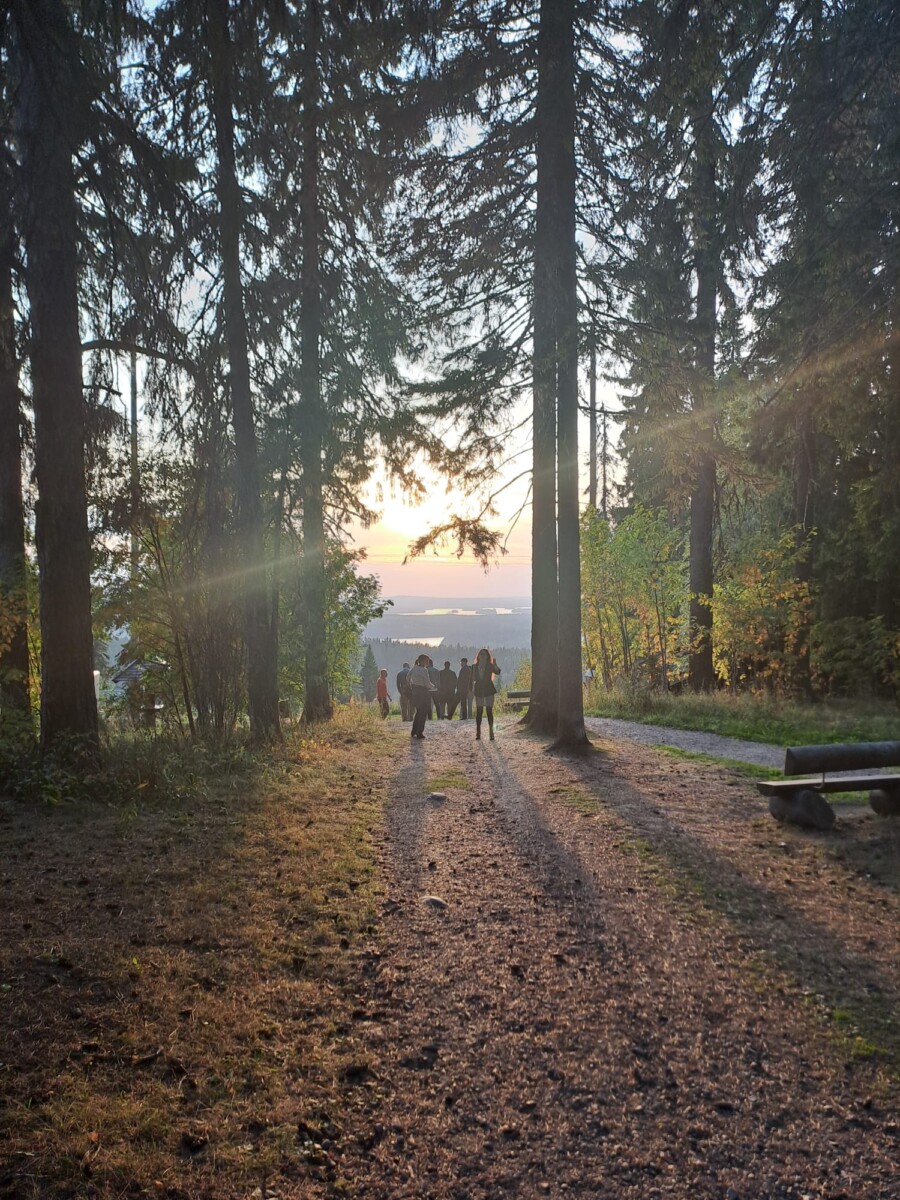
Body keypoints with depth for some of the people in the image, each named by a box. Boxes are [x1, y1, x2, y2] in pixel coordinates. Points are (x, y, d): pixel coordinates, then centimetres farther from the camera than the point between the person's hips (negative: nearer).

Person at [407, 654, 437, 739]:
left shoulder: (413, 668, 4)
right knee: (423, 713, 6)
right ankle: (419, 733, 9)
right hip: (423, 692, -8)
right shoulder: (424, 670, -19)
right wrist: (433, 687, 1)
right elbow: (428, 683, -20)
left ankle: (413, 732, 24)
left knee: (418, 711, 22)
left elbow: (408, 678, 15)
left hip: (415, 692, 8)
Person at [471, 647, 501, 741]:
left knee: (489, 711, -2)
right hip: (479, 691, 2)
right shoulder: (475, 667, 6)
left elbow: (498, 672, -20)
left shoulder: (490, 666, 0)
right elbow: (473, 679, 9)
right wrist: (472, 689, 1)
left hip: (489, 690, -2)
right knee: (478, 712, 2)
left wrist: (494, 664, -32)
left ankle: (491, 732, 2)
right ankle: (478, 733, 6)